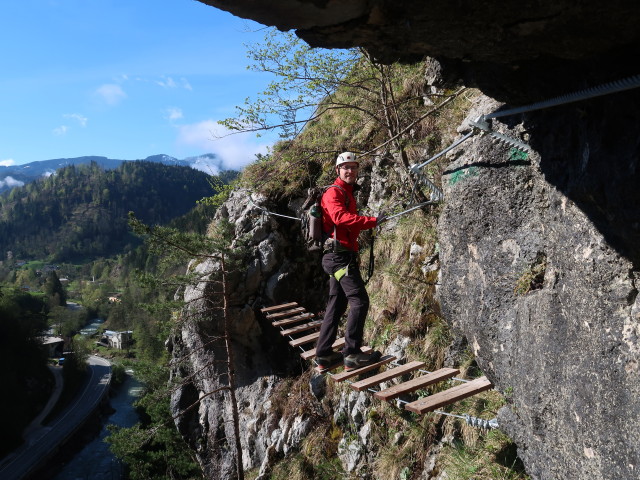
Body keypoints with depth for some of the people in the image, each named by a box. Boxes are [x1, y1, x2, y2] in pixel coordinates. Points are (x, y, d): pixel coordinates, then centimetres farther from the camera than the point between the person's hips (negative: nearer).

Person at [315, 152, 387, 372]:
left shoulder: (348, 194, 23)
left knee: (337, 304, 10)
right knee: (359, 300, -13)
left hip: (341, 256, 10)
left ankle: (323, 356, 15)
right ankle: (352, 354, -10)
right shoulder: (333, 192, -8)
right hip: (339, 254, -10)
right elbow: (340, 217, -26)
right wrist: (372, 221, -31)